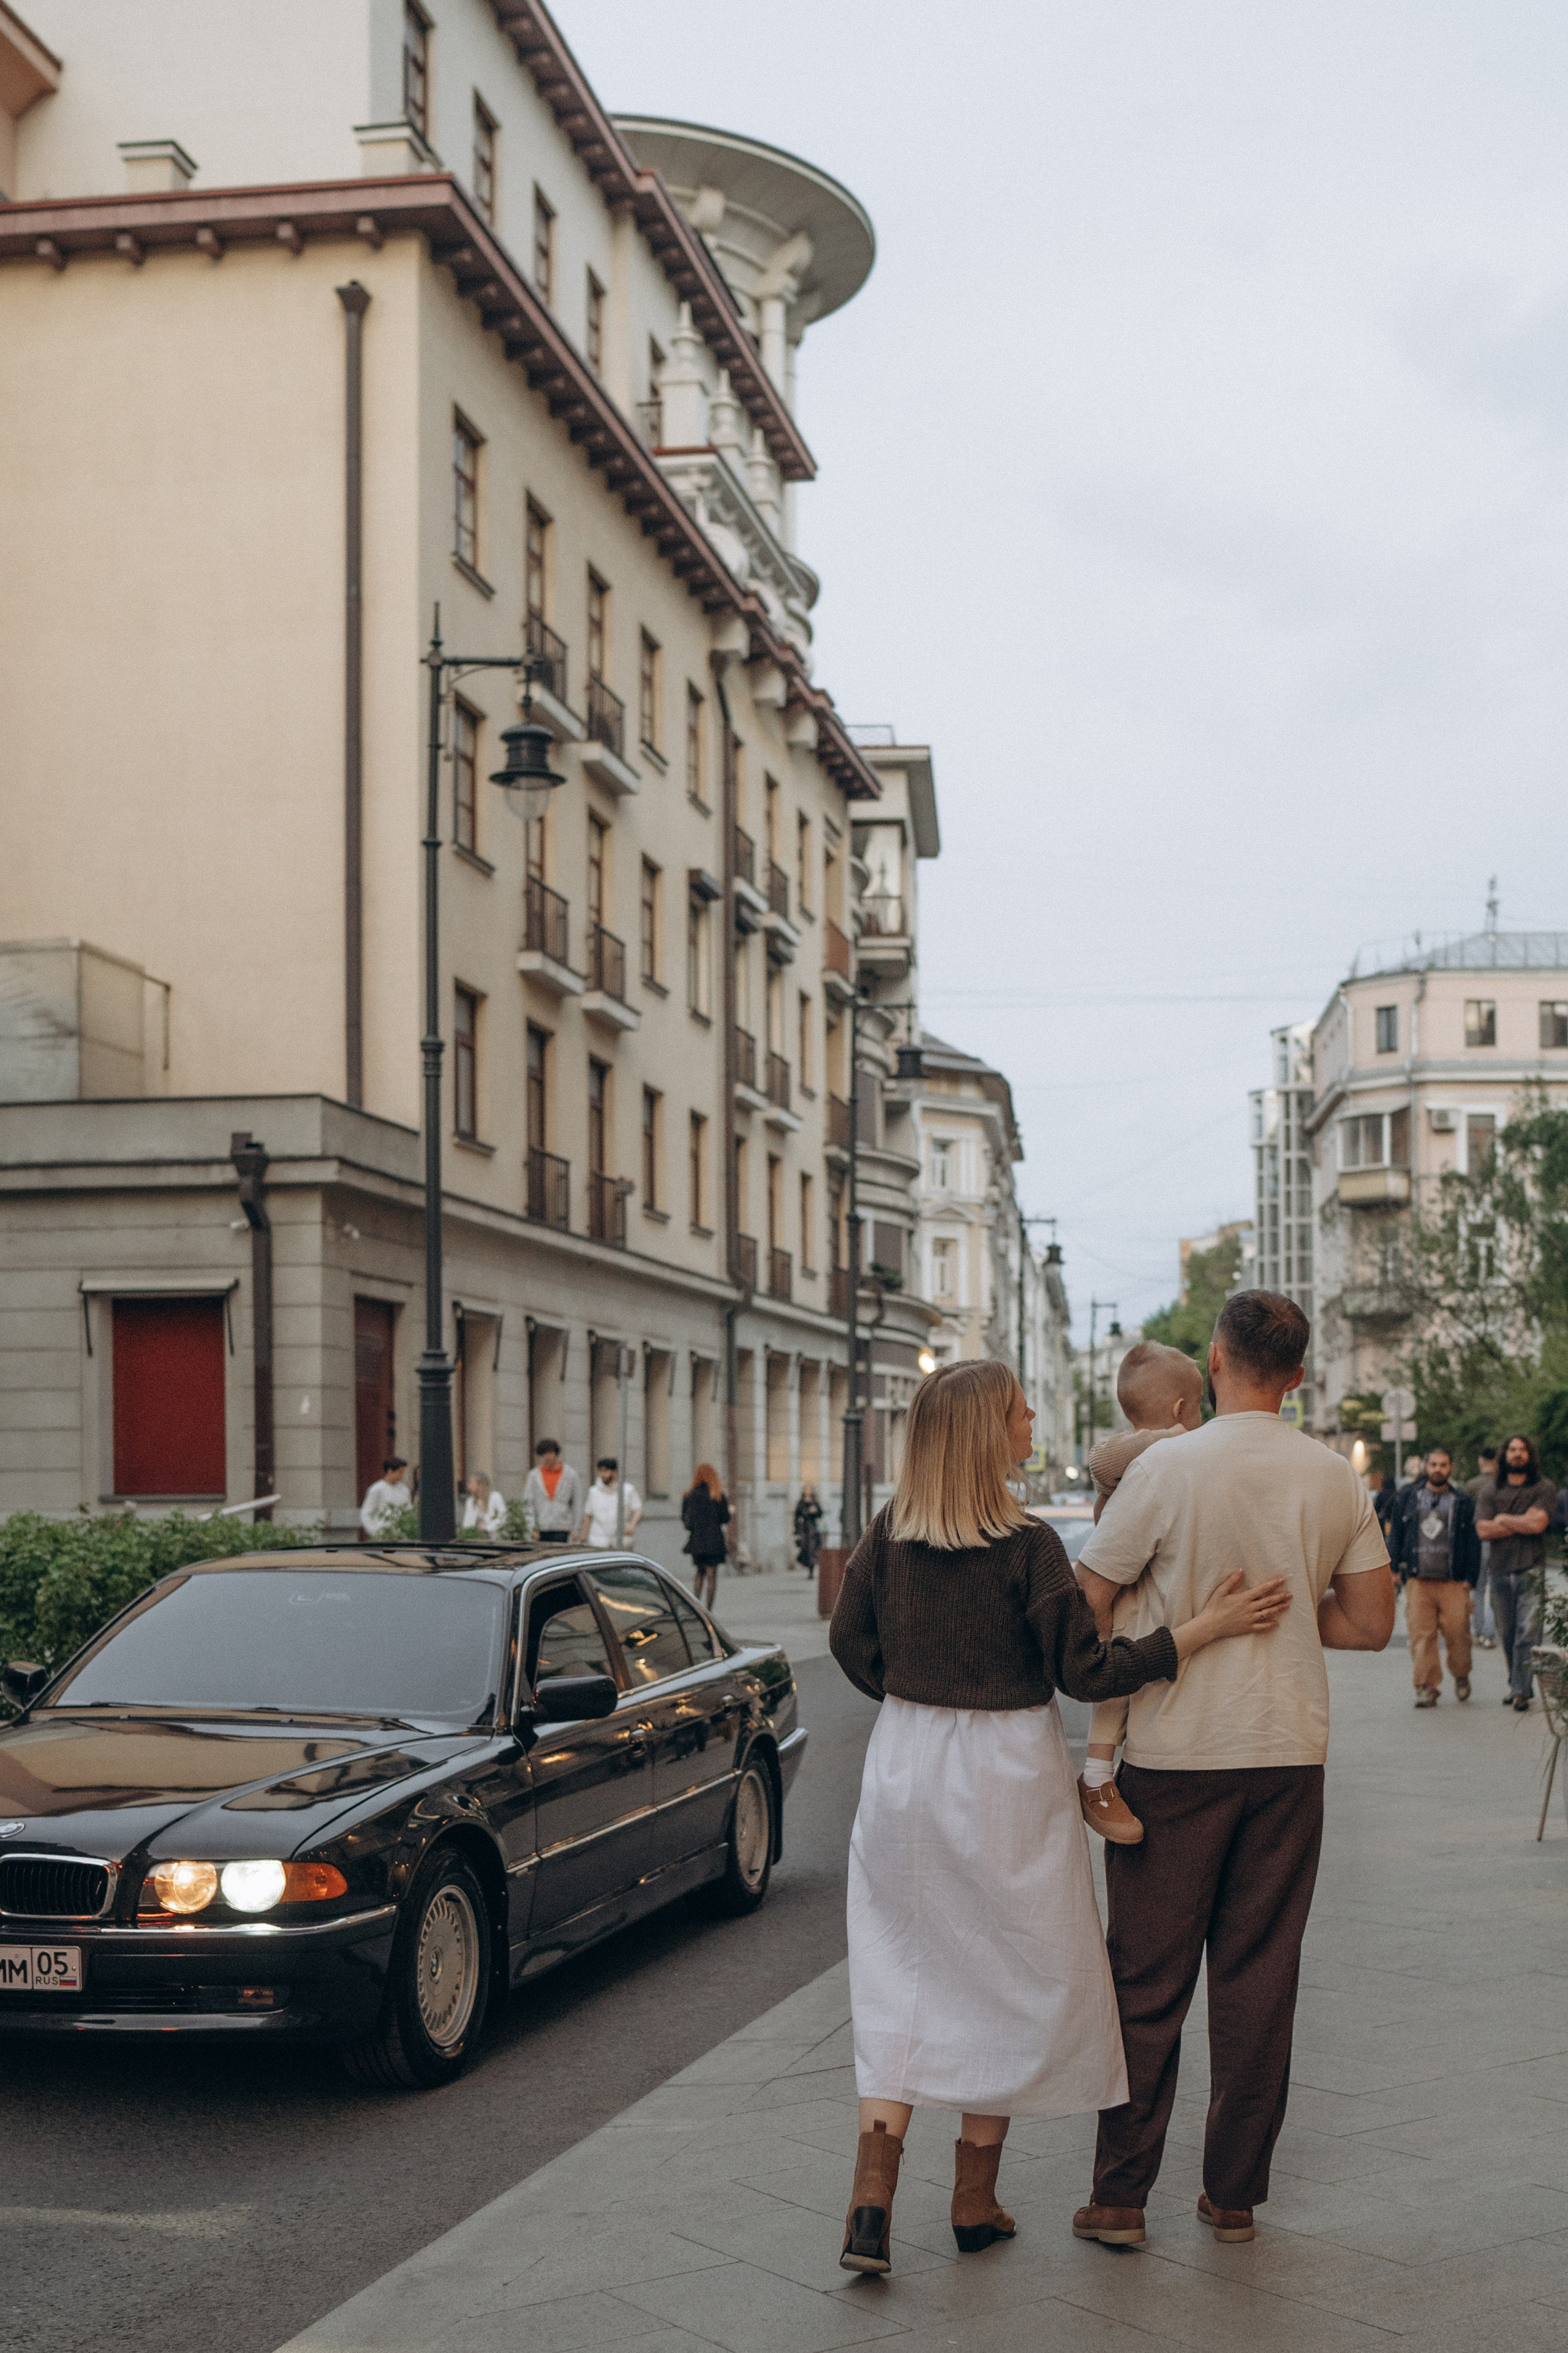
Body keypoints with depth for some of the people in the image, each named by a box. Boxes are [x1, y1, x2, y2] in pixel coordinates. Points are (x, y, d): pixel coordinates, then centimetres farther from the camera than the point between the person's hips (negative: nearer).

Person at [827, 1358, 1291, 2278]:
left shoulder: (891, 1531, -1)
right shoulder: (1028, 1545, -16)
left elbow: (850, 1639, 7)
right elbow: (1088, 1669, -15)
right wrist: (1210, 1627, -13)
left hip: (905, 1769, 4)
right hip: (1003, 1778, -4)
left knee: (903, 1976, 10)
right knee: (1008, 1977, 11)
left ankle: (873, 2203, 0)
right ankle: (977, 2201, 20)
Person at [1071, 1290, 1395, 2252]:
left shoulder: (1168, 1469, -11)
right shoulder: (1339, 1481, 1)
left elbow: (1083, 1607, -9)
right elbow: (1372, 1623, 6)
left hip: (1176, 1756, -3)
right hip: (1291, 1751, 3)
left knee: (1149, 1983, 6)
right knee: (1260, 1982, 10)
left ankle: (1121, 2197, 10)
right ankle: (1236, 2196, 17)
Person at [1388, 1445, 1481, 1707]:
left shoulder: (1462, 1502, 9)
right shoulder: (1409, 1498, 12)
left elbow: (1473, 1543, 8)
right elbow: (1396, 1534, 15)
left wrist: (1470, 1579, 0)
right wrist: (1394, 1566, 5)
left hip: (1453, 1582, -1)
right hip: (1418, 1581, 1)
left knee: (1457, 1633, -3)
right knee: (1421, 1635, -4)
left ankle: (1461, 1676, 21)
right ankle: (1426, 1686, 2)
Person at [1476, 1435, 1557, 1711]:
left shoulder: (1544, 1488, 5)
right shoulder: (1490, 1492, 11)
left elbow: (1538, 1523, -11)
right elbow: (1483, 1530, -2)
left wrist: (1503, 1519, 0)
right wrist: (1523, 1524, -5)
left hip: (1531, 1571, -3)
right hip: (1500, 1571, 3)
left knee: (1528, 1633, -11)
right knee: (1507, 1635, 7)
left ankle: (1521, 1691, -11)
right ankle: (1516, 1683, 20)